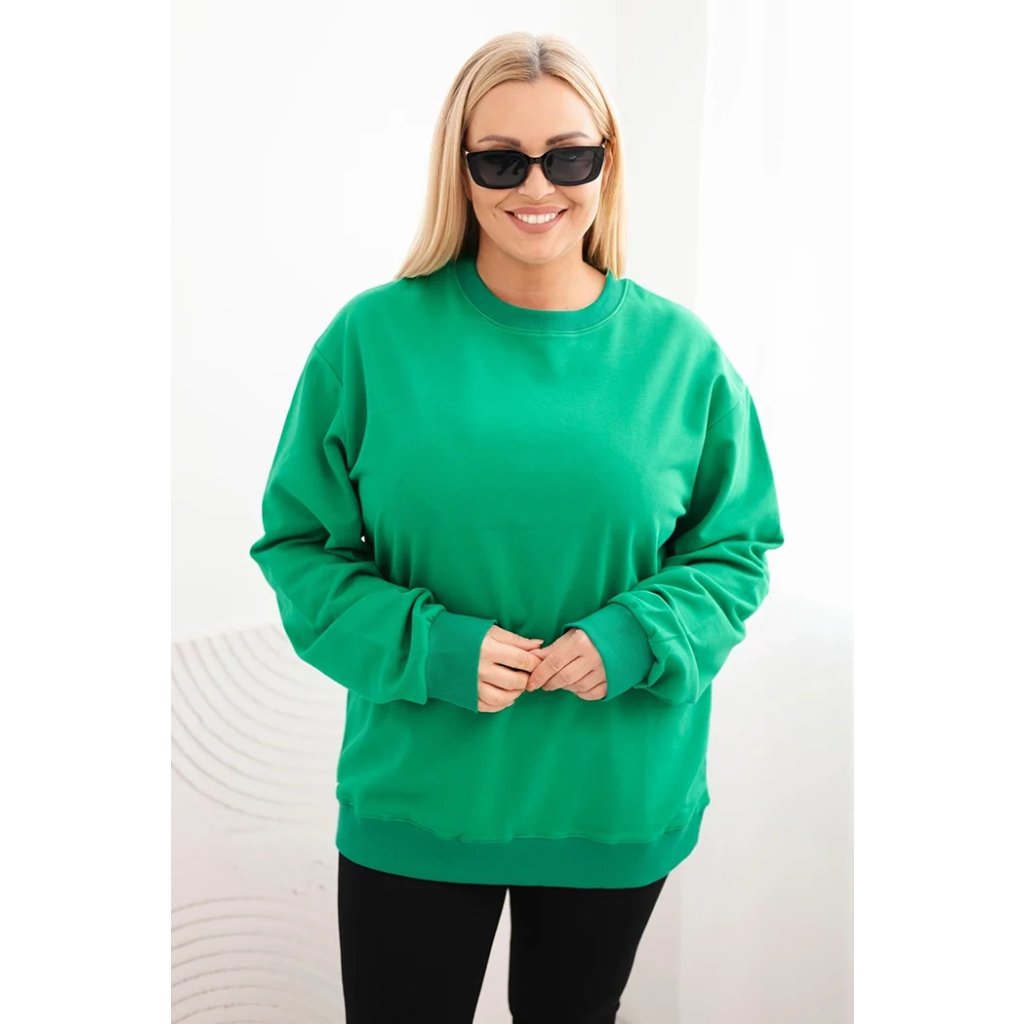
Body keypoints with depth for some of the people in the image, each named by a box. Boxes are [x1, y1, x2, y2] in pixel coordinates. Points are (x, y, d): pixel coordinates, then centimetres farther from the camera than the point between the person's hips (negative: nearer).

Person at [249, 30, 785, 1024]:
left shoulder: (680, 352, -4)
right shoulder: (374, 336, -8)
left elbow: (735, 548, 2)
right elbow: (298, 543, -4)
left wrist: (635, 640, -17)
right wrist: (430, 649, -19)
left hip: (619, 798, 2)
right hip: (416, 790, -1)